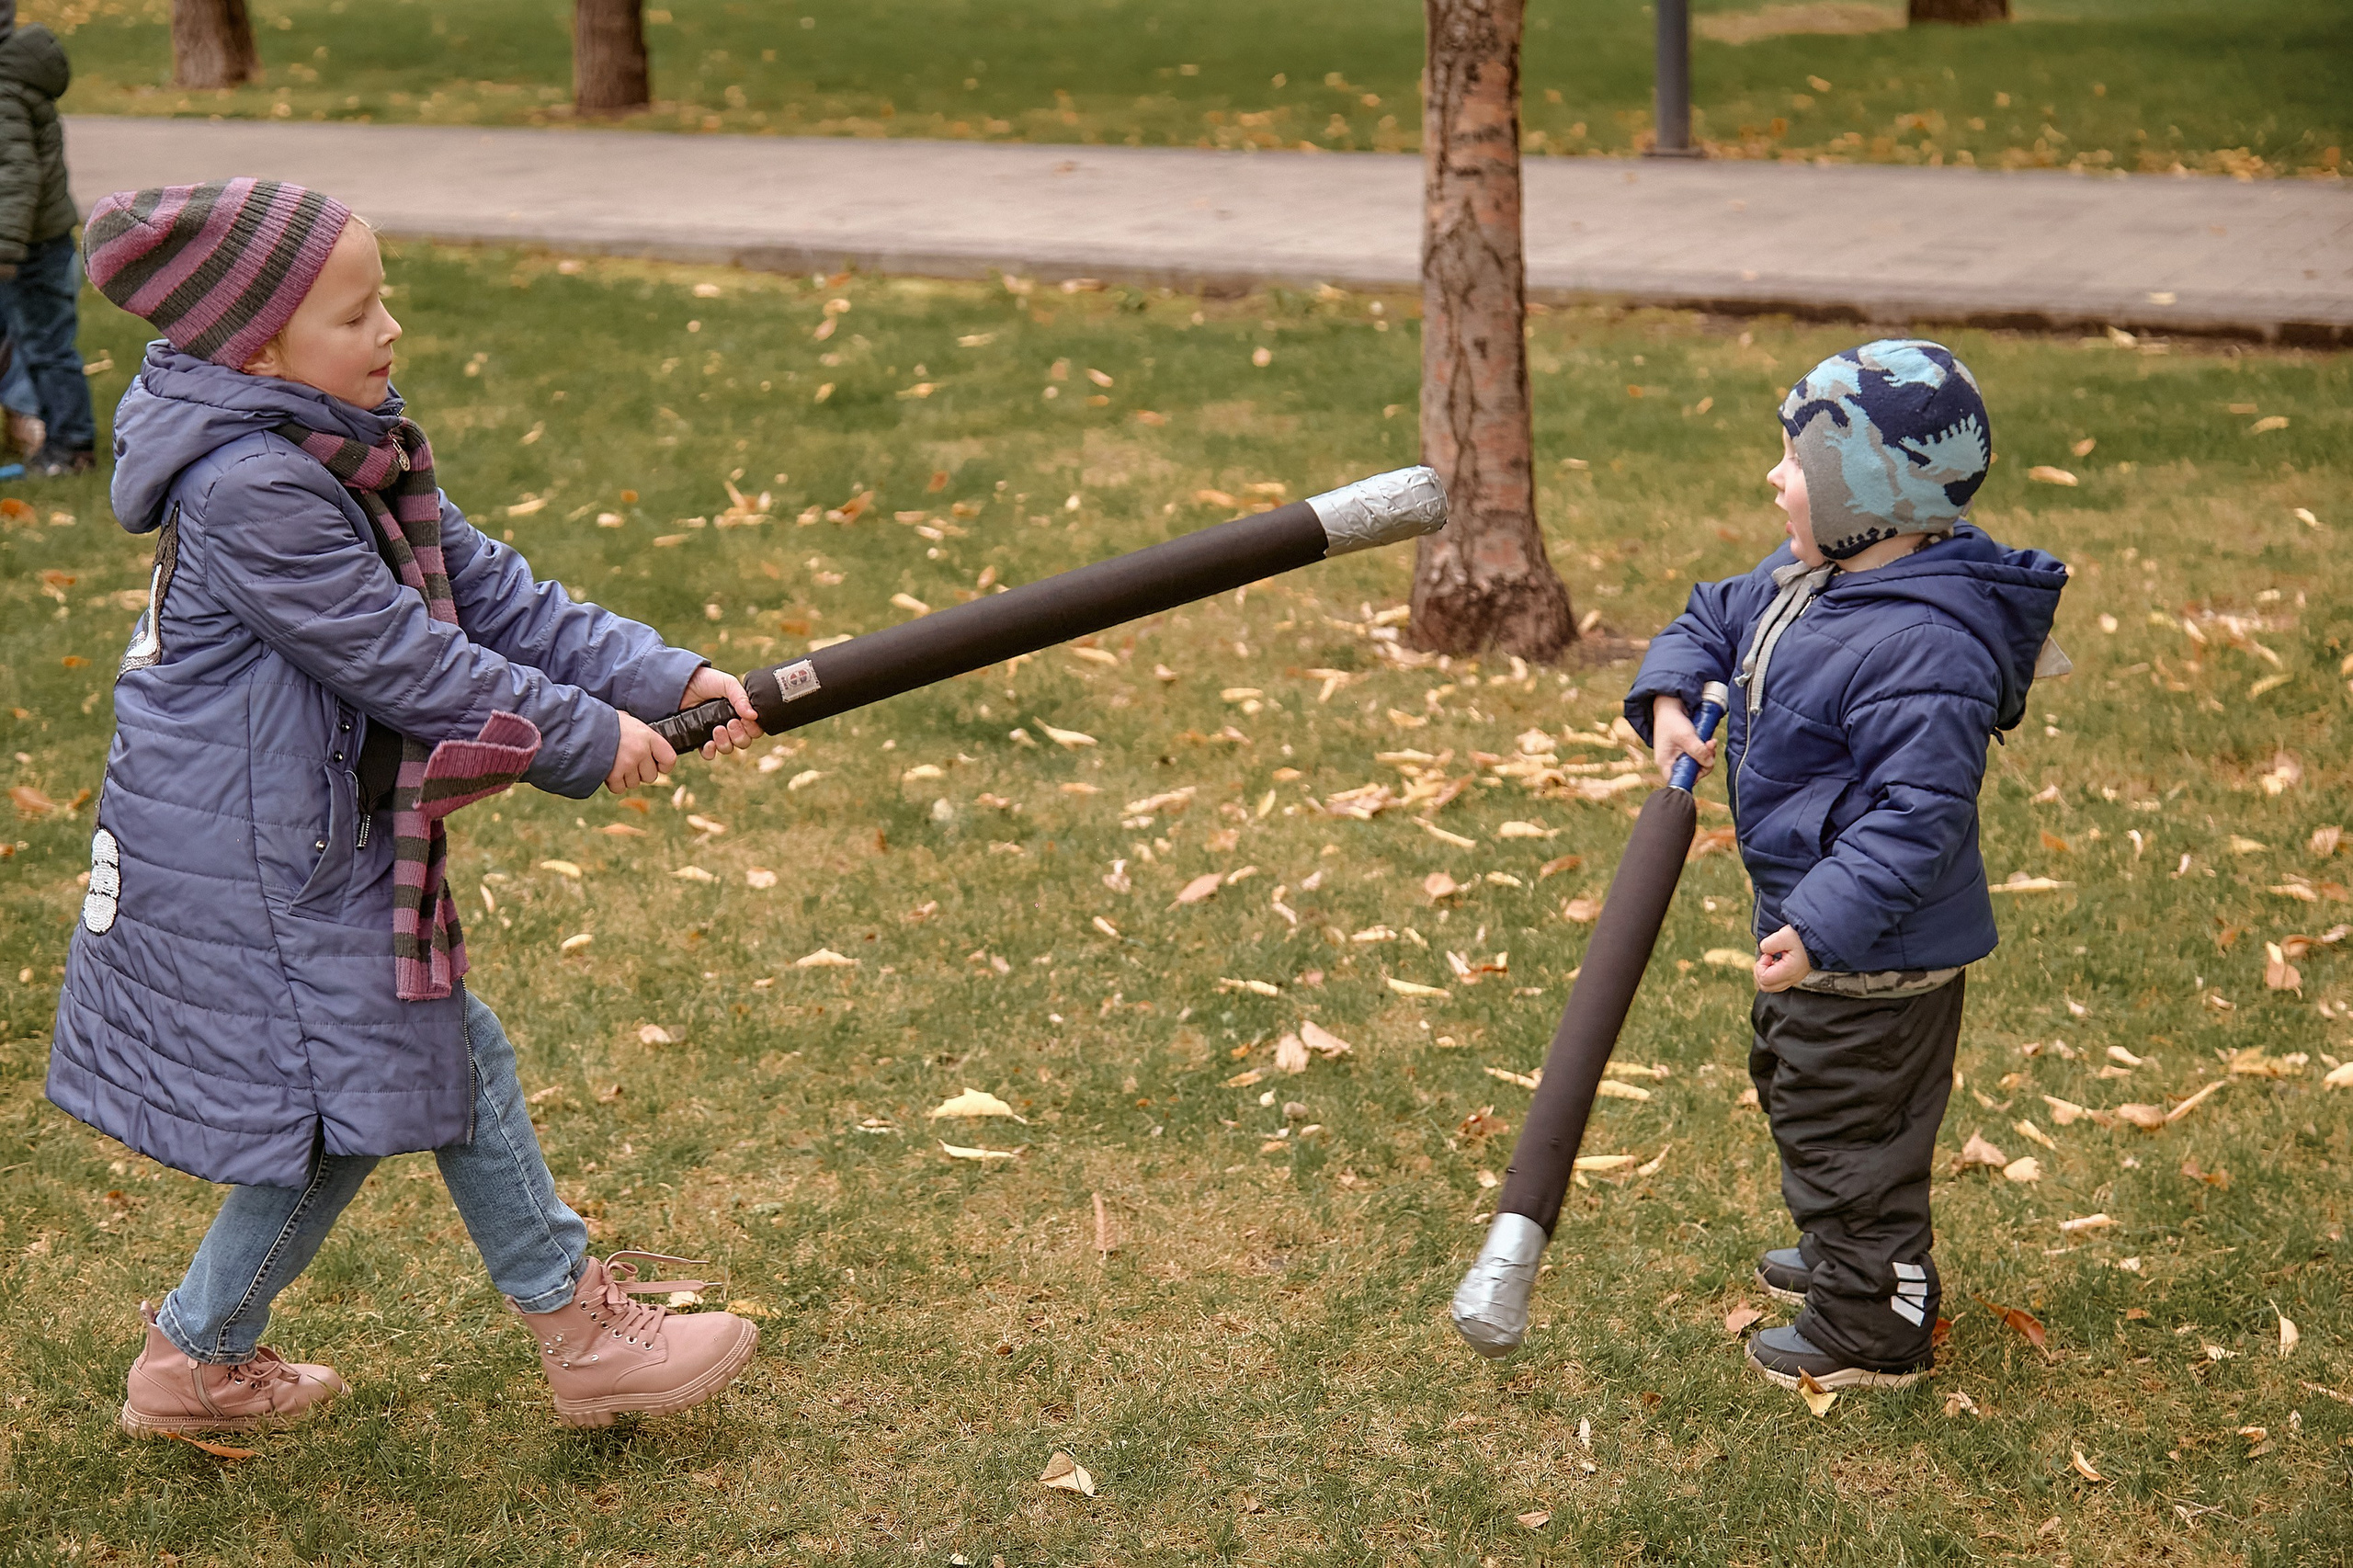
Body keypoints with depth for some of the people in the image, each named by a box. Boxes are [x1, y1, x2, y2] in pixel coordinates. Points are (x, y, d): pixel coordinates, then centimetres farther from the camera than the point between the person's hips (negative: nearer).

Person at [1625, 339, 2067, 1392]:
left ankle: (1870, 1333, 22)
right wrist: (1670, 696, -2)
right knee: (1792, 1087, 29)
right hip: (1815, 913, 11)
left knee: (1848, 1129, 4)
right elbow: (1711, 621, 18)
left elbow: (1918, 813, -32)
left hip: (1877, 951, -11)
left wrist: (1823, 925, -35)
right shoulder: (1800, 580, 1)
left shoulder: (1921, 647, -30)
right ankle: (1848, 1257, 50)